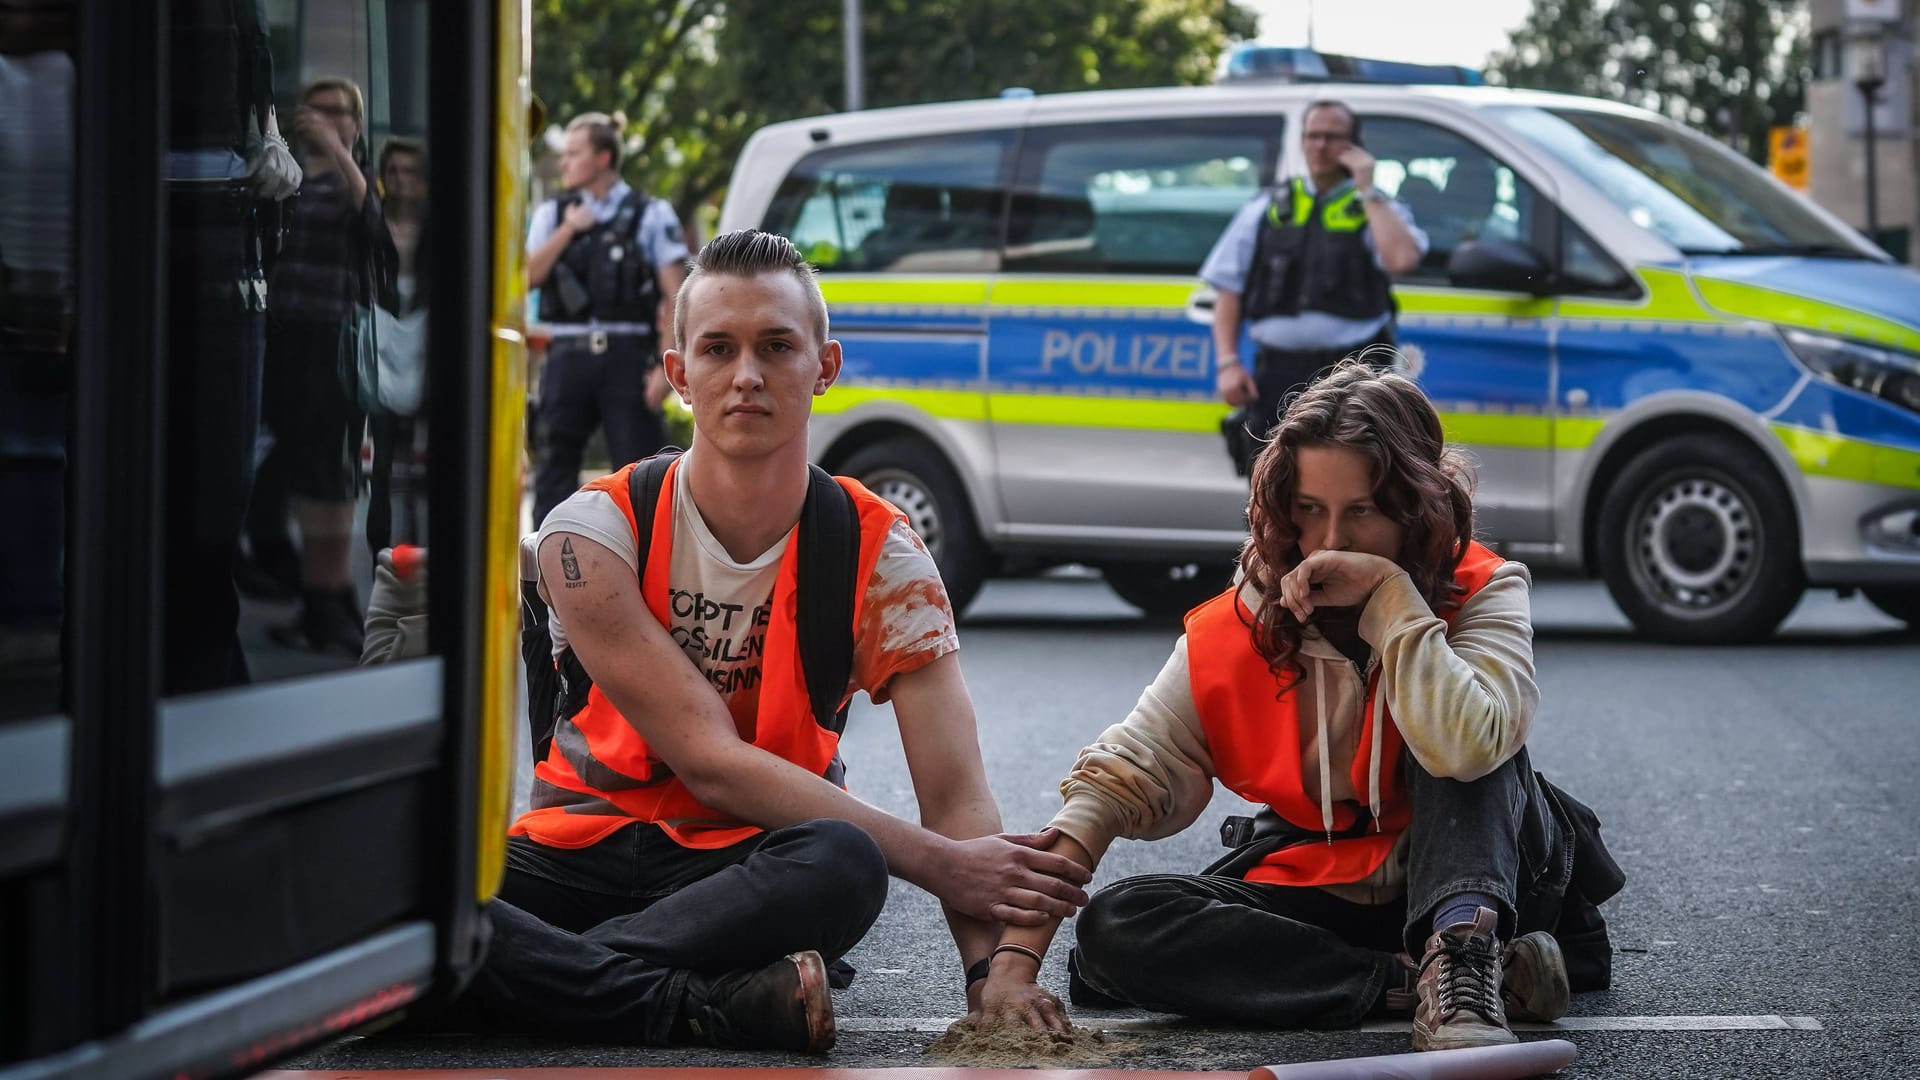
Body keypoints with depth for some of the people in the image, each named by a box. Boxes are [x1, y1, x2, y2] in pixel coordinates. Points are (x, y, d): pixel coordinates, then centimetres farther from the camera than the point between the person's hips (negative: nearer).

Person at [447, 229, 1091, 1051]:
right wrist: (939, 864, -24)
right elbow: (711, 762, -16)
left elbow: (955, 794, -11)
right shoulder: (592, 531, -10)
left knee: (842, 864, -37)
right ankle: (717, 1006, -33)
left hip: (758, 865, 1)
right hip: (582, 851, -1)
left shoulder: (879, 556, -4)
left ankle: (535, 982, -28)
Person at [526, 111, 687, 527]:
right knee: (556, 465, 3)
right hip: (568, 355, 3)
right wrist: (568, 230, -4)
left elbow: (674, 296, -1)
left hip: (627, 356, -3)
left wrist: (666, 367, -9)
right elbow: (527, 277, 2)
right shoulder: (553, 215, 13)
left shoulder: (651, 215, 3)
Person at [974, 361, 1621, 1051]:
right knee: (1114, 929, -24)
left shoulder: (1481, 592, -14)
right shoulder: (1233, 632, -7)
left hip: (1472, 871, -3)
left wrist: (1389, 593, -30)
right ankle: (1417, 982, -29)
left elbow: (1470, 747, -35)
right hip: (1314, 893, 3)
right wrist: (1015, 960, -23)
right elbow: (1119, 780, -12)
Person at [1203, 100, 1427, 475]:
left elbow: (1401, 257, -18)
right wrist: (1228, 362, 1)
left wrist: (1367, 190, -11)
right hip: (1278, 373, 3)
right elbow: (1228, 288, 12)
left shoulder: (1376, 209, 5)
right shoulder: (1269, 208, 14)